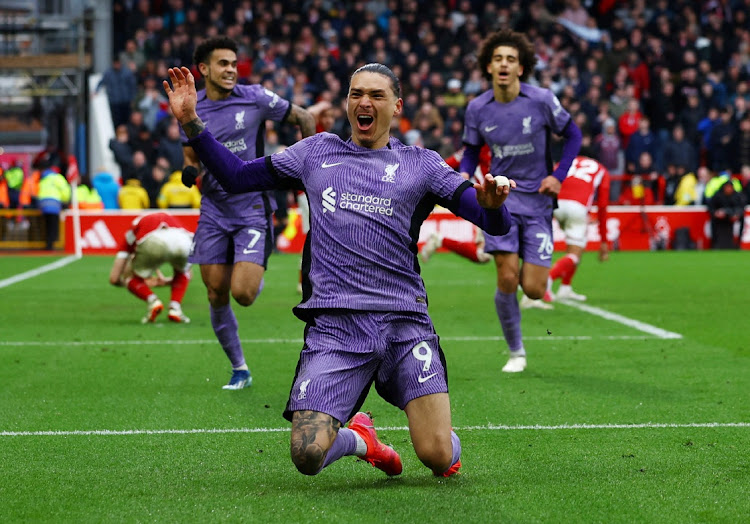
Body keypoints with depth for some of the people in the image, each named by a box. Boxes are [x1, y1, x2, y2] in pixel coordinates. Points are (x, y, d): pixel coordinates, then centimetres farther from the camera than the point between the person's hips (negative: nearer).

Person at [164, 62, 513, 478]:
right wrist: (190, 122, 11)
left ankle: (445, 446, 28)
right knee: (307, 456, -15)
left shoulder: (420, 163, 11)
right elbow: (236, 177, 21)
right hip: (333, 325, 1)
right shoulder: (317, 151, 17)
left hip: (404, 322, -1)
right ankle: (358, 437, 21)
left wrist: (491, 204, -19)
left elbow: (496, 224, 5)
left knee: (439, 456, -12)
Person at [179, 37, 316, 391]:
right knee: (216, 294, 2)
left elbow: (303, 118, 5)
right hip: (214, 209, 3)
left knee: (242, 293, -16)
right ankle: (239, 369, 19)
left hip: (253, 206, -3)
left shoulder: (255, 98, -7)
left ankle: (256, 278, 23)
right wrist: (189, 170, -9)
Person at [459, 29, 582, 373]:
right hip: (500, 196, 1)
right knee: (507, 280, -13)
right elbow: (471, 150, 13)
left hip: (537, 199, -1)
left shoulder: (541, 100, -9)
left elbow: (573, 135, 5)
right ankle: (516, 352, 6)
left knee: (533, 289, -6)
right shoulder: (477, 108, -2)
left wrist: (559, 176, -6)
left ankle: (536, 268, 34)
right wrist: (464, 174, -9)